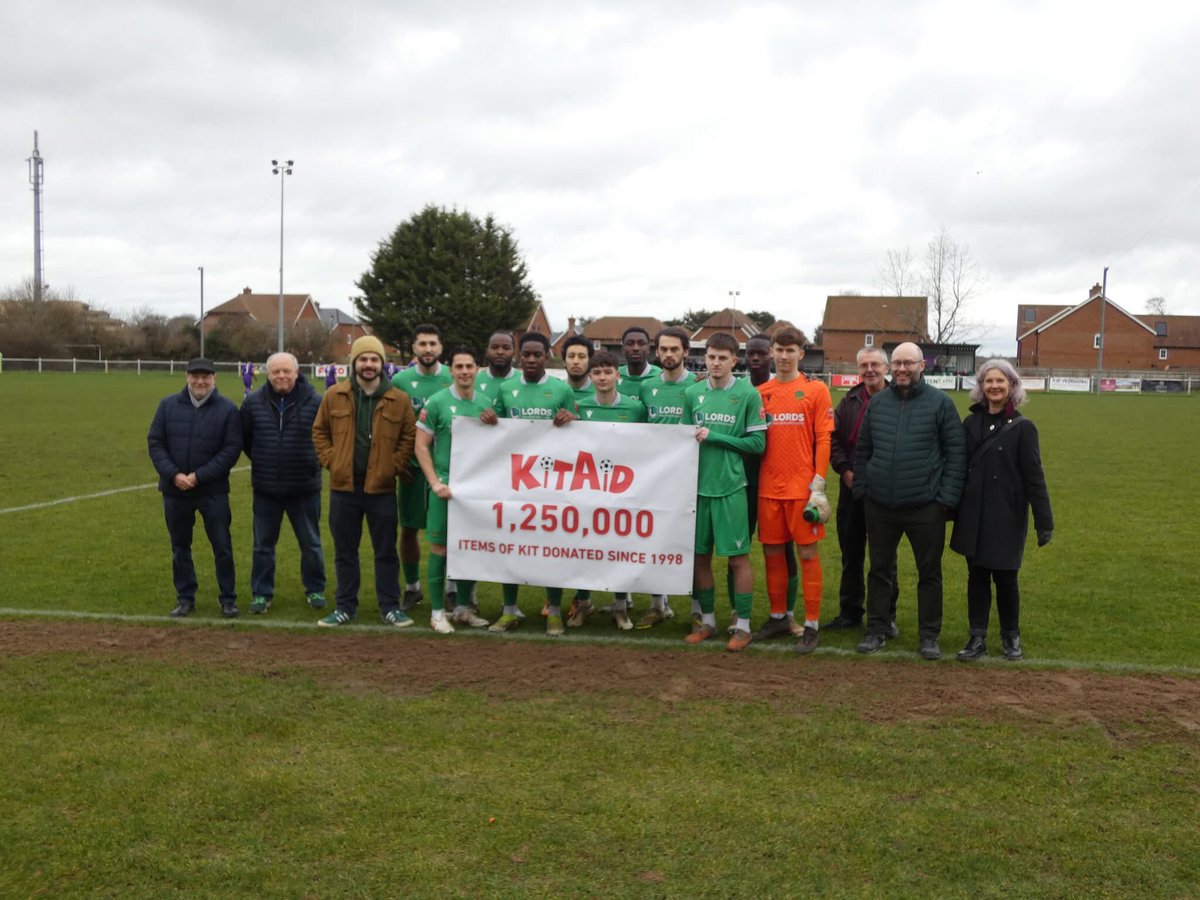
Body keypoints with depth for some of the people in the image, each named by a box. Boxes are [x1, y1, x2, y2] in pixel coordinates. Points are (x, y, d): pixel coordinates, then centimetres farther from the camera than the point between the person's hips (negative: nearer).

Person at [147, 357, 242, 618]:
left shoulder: (227, 409, -5)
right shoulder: (168, 405, 2)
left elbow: (232, 449, -8)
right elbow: (155, 442, 2)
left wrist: (199, 476, -15)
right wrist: (173, 474, -12)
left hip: (213, 491, -2)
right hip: (174, 489, 3)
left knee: (222, 547, 1)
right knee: (180, 547, 11)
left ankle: (228, 599, 13)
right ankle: (185, 598, 23)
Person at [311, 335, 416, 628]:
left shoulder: (399, 400, -2)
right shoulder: (334, 396, 2)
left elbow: (409, 437, 4)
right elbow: (319, 432, 10)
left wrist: (394, 466, -4)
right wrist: (331, 461, 0)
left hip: (381, 488, -1)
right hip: (343, 487, 1)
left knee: (386, 551, 6)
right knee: (344, 552, 10)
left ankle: (390, 607, 17)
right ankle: (345, 607, 21)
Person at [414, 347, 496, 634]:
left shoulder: (486, 403, 5)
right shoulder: (437, 402, -6)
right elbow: (421, 447, -5)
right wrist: (436, 483, -13)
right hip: (446, 485, -4)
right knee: (440, 548, 0)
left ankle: (463, 608, 23)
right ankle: (437, 612, 11)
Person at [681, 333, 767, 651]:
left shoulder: (748, 394, -4)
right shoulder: (692, 393, 7)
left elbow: (757, 443, -6)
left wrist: (715, 437, -12)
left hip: (730, 486, -4)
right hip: (697, 484, 4)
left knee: (738, 557, 1)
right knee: (700, 555, 10)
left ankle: (743, 626, 11)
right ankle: (707, 620, 24)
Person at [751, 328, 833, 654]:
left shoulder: (816, 390, 0)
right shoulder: (761, 392, 9)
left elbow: (824, 439, -4)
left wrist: (818, 485, -10)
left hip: (802, 486, -4)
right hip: (768, 487, 4)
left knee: (808, 553, 0)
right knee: (772, 552, 10)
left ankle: (812, 625, 7)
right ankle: (778, 617, 24)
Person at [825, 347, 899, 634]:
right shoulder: (849, 401, 9)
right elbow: (834, 439, 9)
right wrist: (846, 472, -3)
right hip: (852, 489, 4)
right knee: (851, 555, 12)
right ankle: (850, 613, 23)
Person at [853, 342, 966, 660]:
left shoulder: (940, 403, -3)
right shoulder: (877, 402, 7)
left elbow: (955, 452, -3)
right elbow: (862, 450, 12)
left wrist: (948, 498, -9)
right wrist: (861, 489, 4)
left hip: (925, 506, -3)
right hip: (880, 506, 3)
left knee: (929, 573, 8)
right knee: (880, 570, 11)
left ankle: (929, 635, 19)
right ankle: (877, 630, 23)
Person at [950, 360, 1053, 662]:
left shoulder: (1022, 427, -5)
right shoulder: (971, 424, 5)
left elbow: (1034, 476, -7)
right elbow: (959, 466, 8)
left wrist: (1044, 521, -10)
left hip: (1007, 517, -3)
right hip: (973, 516, 3)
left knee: (1005, 577, 5)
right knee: (977, 576, 8)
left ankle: (1011, 637, 24)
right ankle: (977, 638, 16)